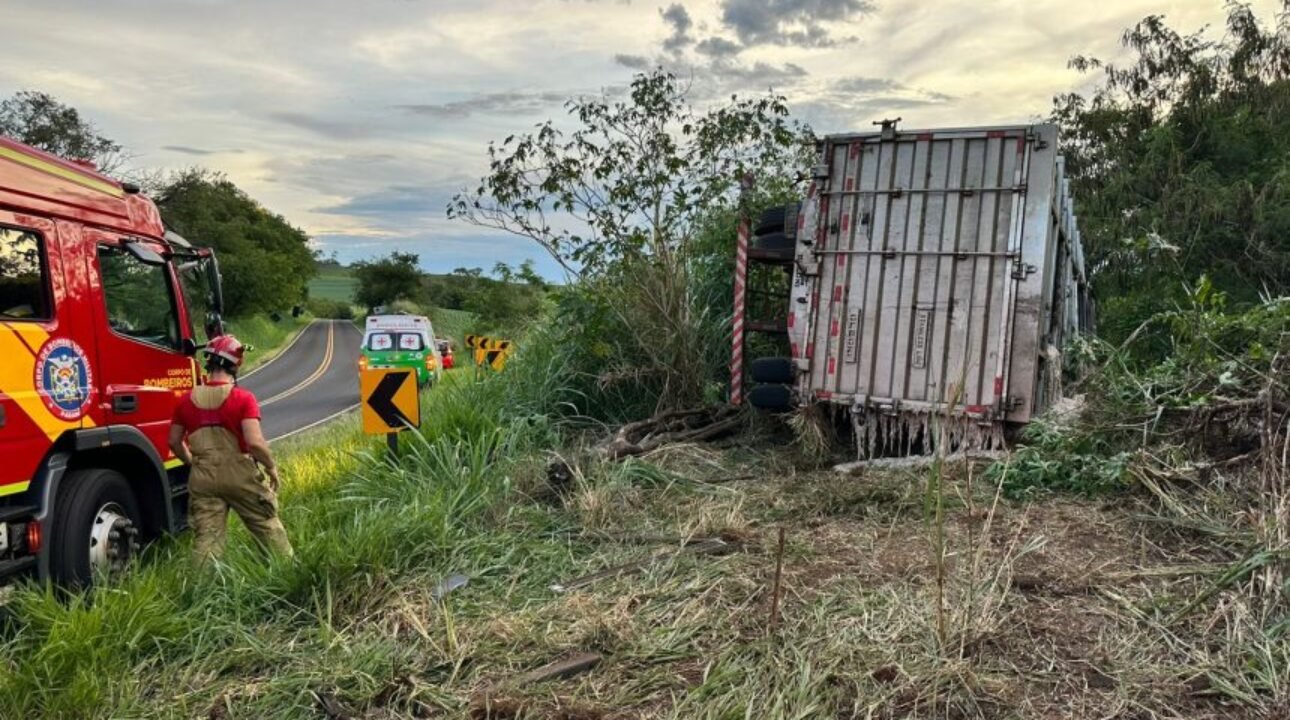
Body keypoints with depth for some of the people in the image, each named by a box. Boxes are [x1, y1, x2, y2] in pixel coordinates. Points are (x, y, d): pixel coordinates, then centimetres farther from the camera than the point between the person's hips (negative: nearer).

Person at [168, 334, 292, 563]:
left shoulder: (187, 400, 2)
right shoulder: (243, 398, -12)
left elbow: (175, 442, 11)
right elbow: (255, 442, -19)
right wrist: (271, 467, -4)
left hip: (202, 478, 3)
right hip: (239, 475, -3)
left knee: (206, 536, 6)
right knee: (267, 526, 11)